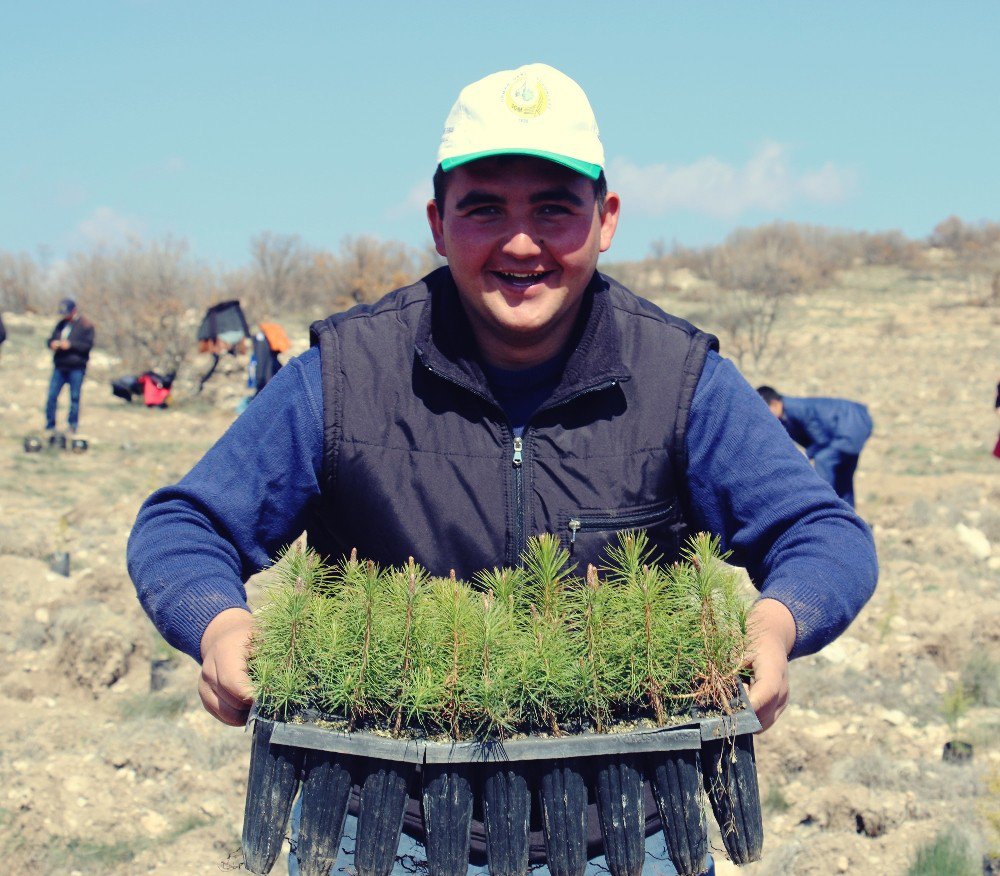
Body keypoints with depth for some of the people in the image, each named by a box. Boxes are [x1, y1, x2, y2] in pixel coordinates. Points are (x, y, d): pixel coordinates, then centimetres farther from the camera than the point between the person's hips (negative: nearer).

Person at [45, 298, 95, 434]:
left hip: (76, 368, -5)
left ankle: (73, 425, 9)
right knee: (52, 396, 1)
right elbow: (51, 339, 20)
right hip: (60, 366, 5)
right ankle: (49, 425, 9)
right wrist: (52, 343, -4)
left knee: (75, 397, 1)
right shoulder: (61, 324, 16)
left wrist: (70, 345, -18)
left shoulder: (85, 325, -2)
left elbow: (88, 345, -10)